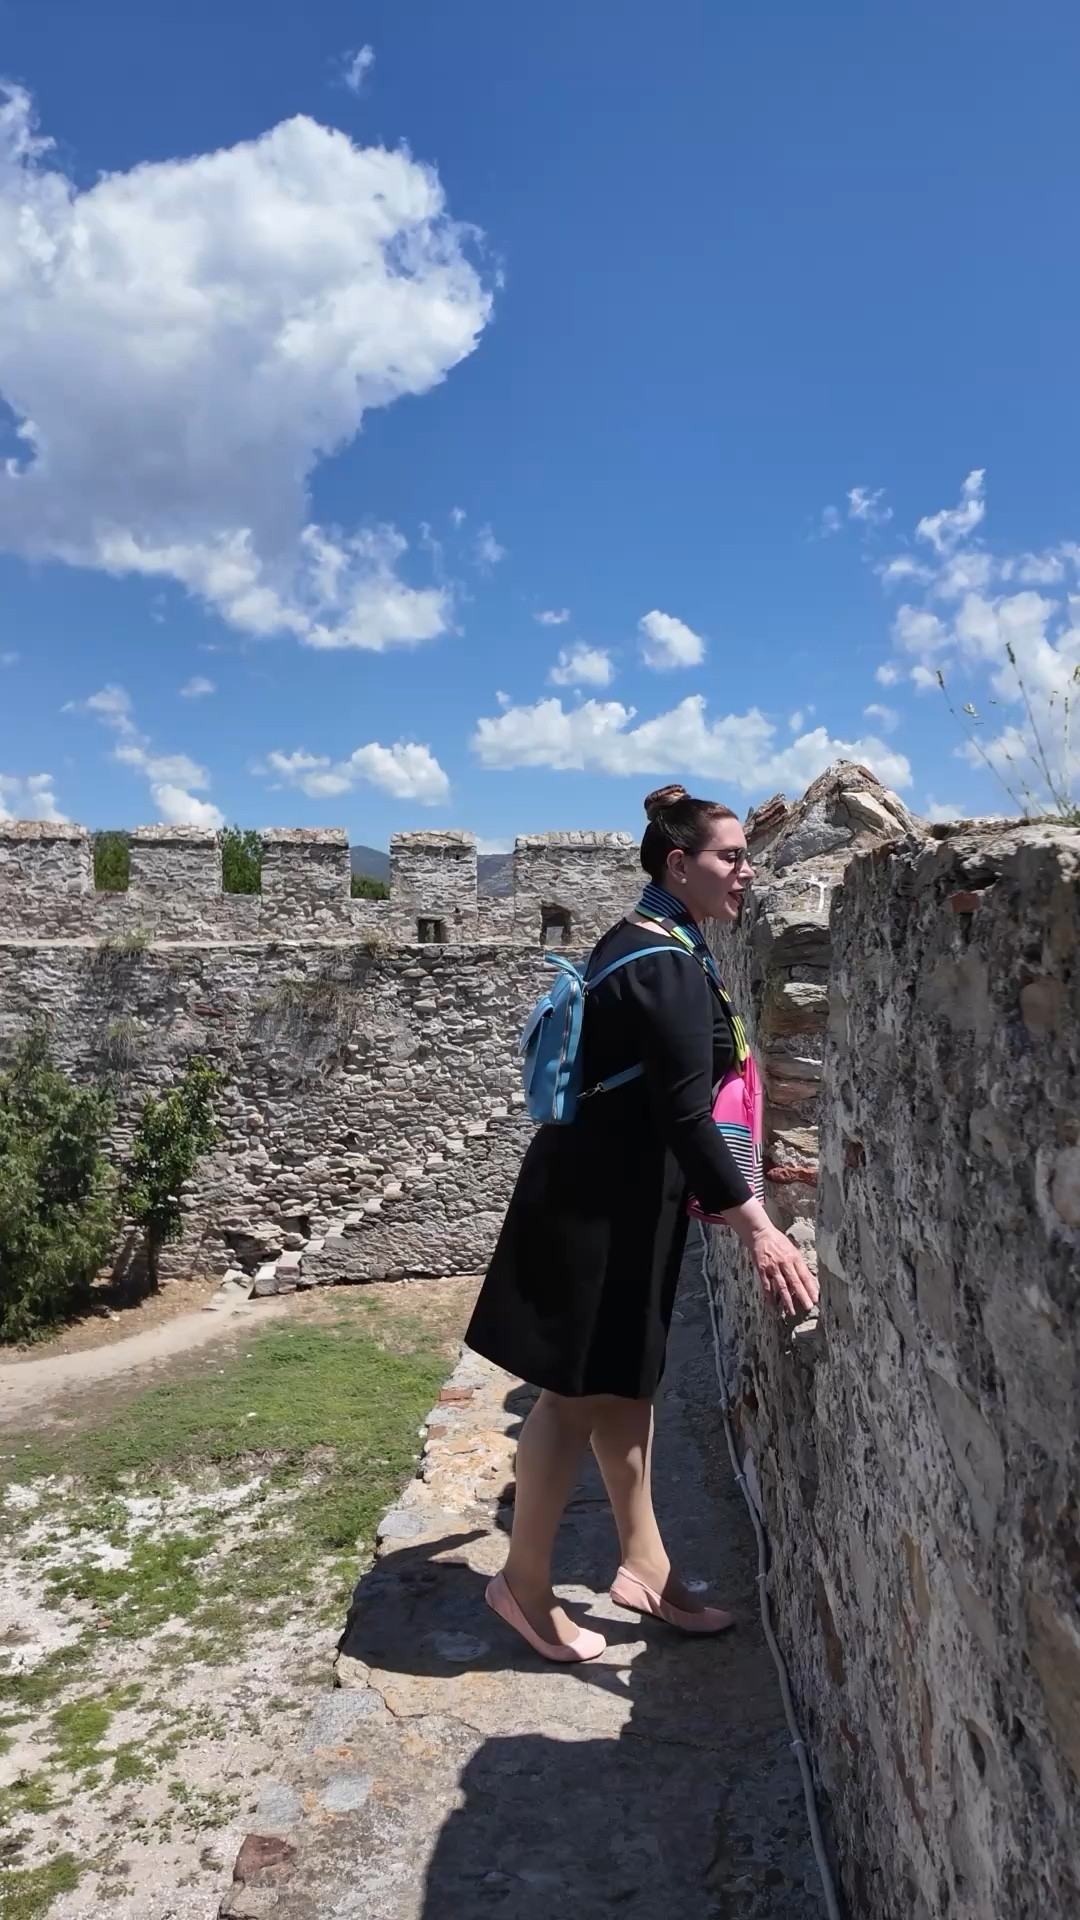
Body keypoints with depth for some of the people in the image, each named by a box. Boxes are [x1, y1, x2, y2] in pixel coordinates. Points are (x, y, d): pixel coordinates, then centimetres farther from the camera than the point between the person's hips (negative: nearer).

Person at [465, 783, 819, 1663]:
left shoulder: (649, 943, 12)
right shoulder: (669, 964, -20)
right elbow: (686, 1114, -26)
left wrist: (720, 1192, 29)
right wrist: (759, 1230, -27)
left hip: (614, 1188, 10)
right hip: (600, 1200, -10)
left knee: (626, 1382, 17)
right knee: (581, 1391, 3)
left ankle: (644, 1565, 31)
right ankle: (525, 1582, 21)